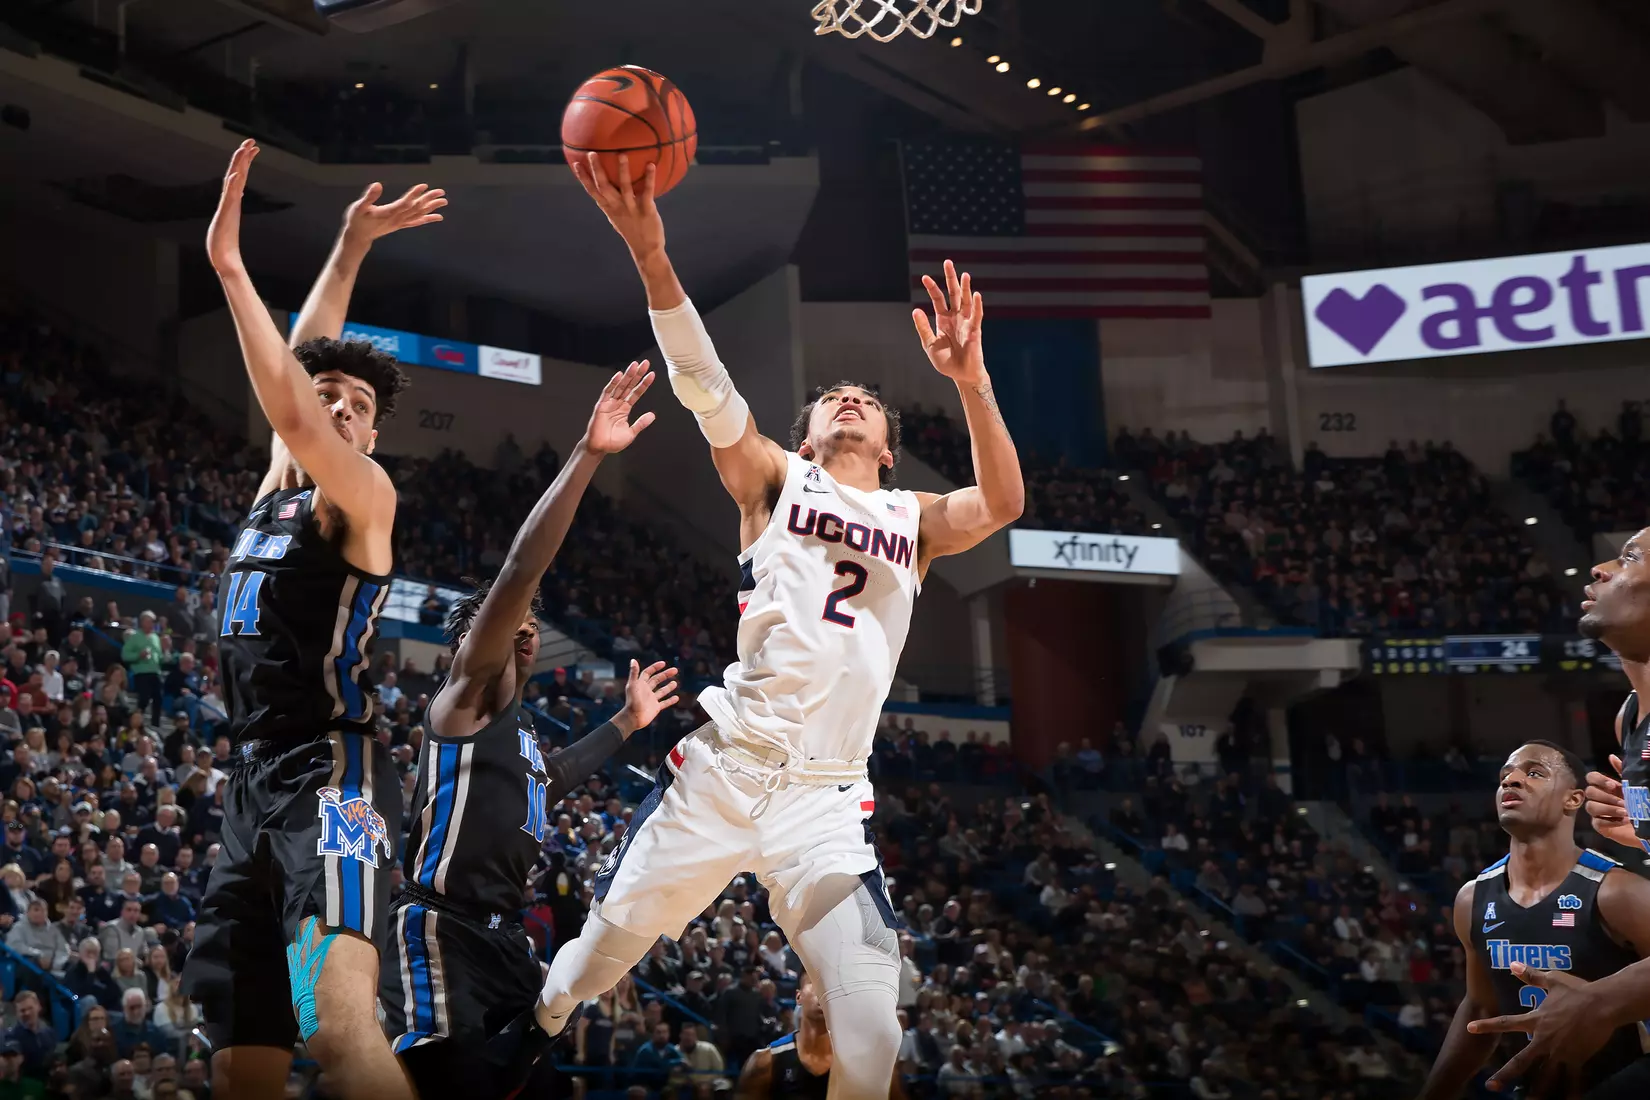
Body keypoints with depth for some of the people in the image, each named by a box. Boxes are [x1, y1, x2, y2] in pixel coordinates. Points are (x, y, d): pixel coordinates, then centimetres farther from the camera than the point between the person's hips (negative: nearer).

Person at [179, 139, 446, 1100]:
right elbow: (303, 363, 30)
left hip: (331, 778, -8)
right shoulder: (279, 486, 20)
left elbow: (290, 410, -20)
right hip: (257, 786, 8)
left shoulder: (364, 493, -2)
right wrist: (351, 247, 31)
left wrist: (229, 267, -22)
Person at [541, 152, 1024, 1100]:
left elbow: (1003, 503, -6)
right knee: (597, 955, 7)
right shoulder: (777, 478, 10)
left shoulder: (916, 520, 15)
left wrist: (970, 379, -20)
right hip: (721, 771, -1)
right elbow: (706, 388, -6)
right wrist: (650, 254, -22)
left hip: (828, 801, 1)